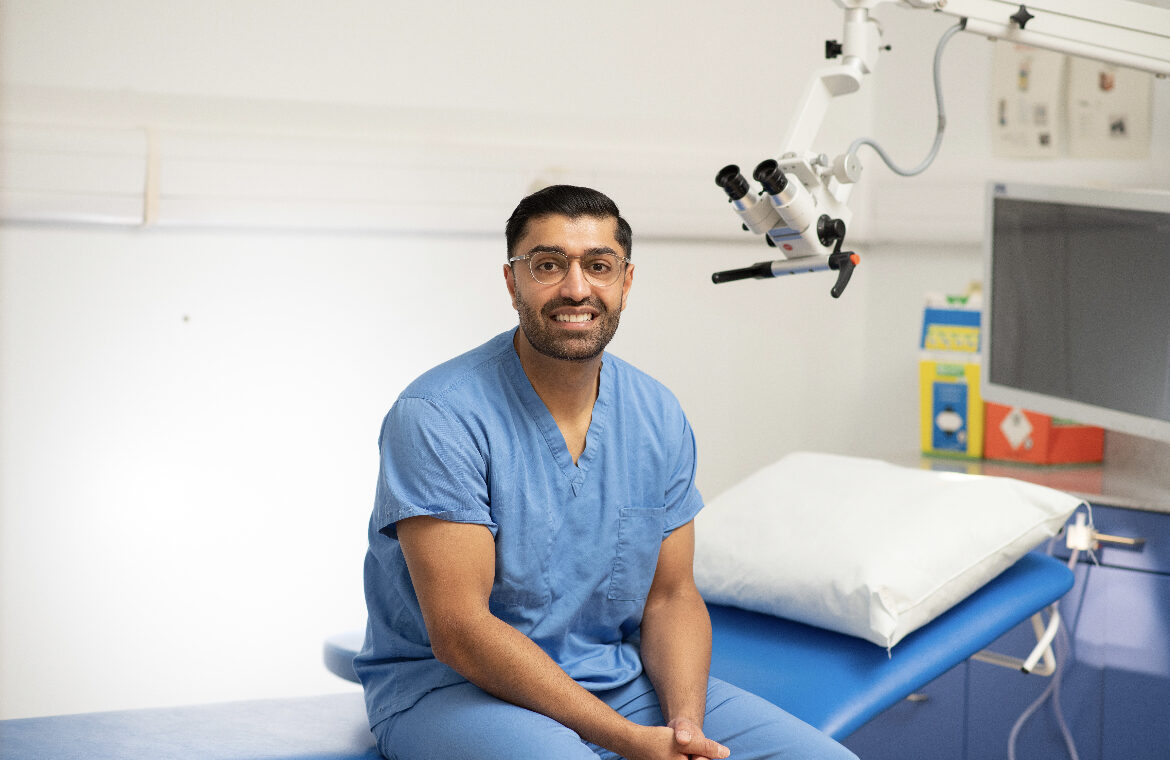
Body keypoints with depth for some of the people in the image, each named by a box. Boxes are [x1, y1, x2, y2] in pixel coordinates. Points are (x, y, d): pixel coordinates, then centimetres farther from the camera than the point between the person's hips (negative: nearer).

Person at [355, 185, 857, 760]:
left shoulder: (659, 418, 4)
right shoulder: (435, 416, -16)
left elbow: (670, 597, 8)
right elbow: (459, 631, -20)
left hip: (618, 677, 6)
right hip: (449, 688, -5)